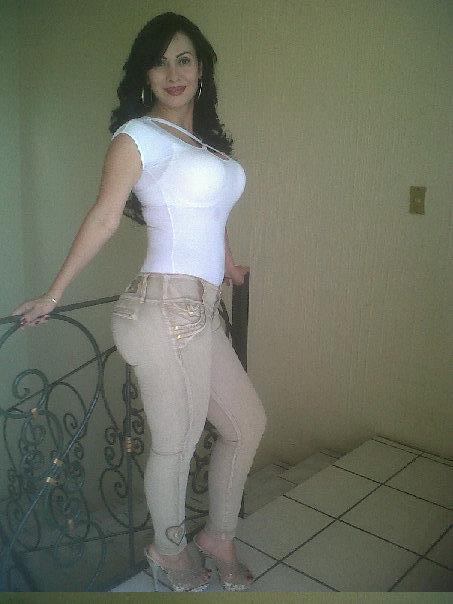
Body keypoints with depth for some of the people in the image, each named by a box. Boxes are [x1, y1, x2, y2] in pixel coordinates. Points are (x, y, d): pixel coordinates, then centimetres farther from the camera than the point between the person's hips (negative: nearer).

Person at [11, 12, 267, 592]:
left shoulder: (207, 136, 17)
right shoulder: (139, 134, -5)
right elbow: (103, 216, -7)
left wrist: (228, 265, 37)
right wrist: (53, 293, -4)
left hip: (200, 310, 8)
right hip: (167, 309, -8)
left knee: (247, 421, 16)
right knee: (175, 446, 7)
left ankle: (218, 536, 37)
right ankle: (170, 550, 35)